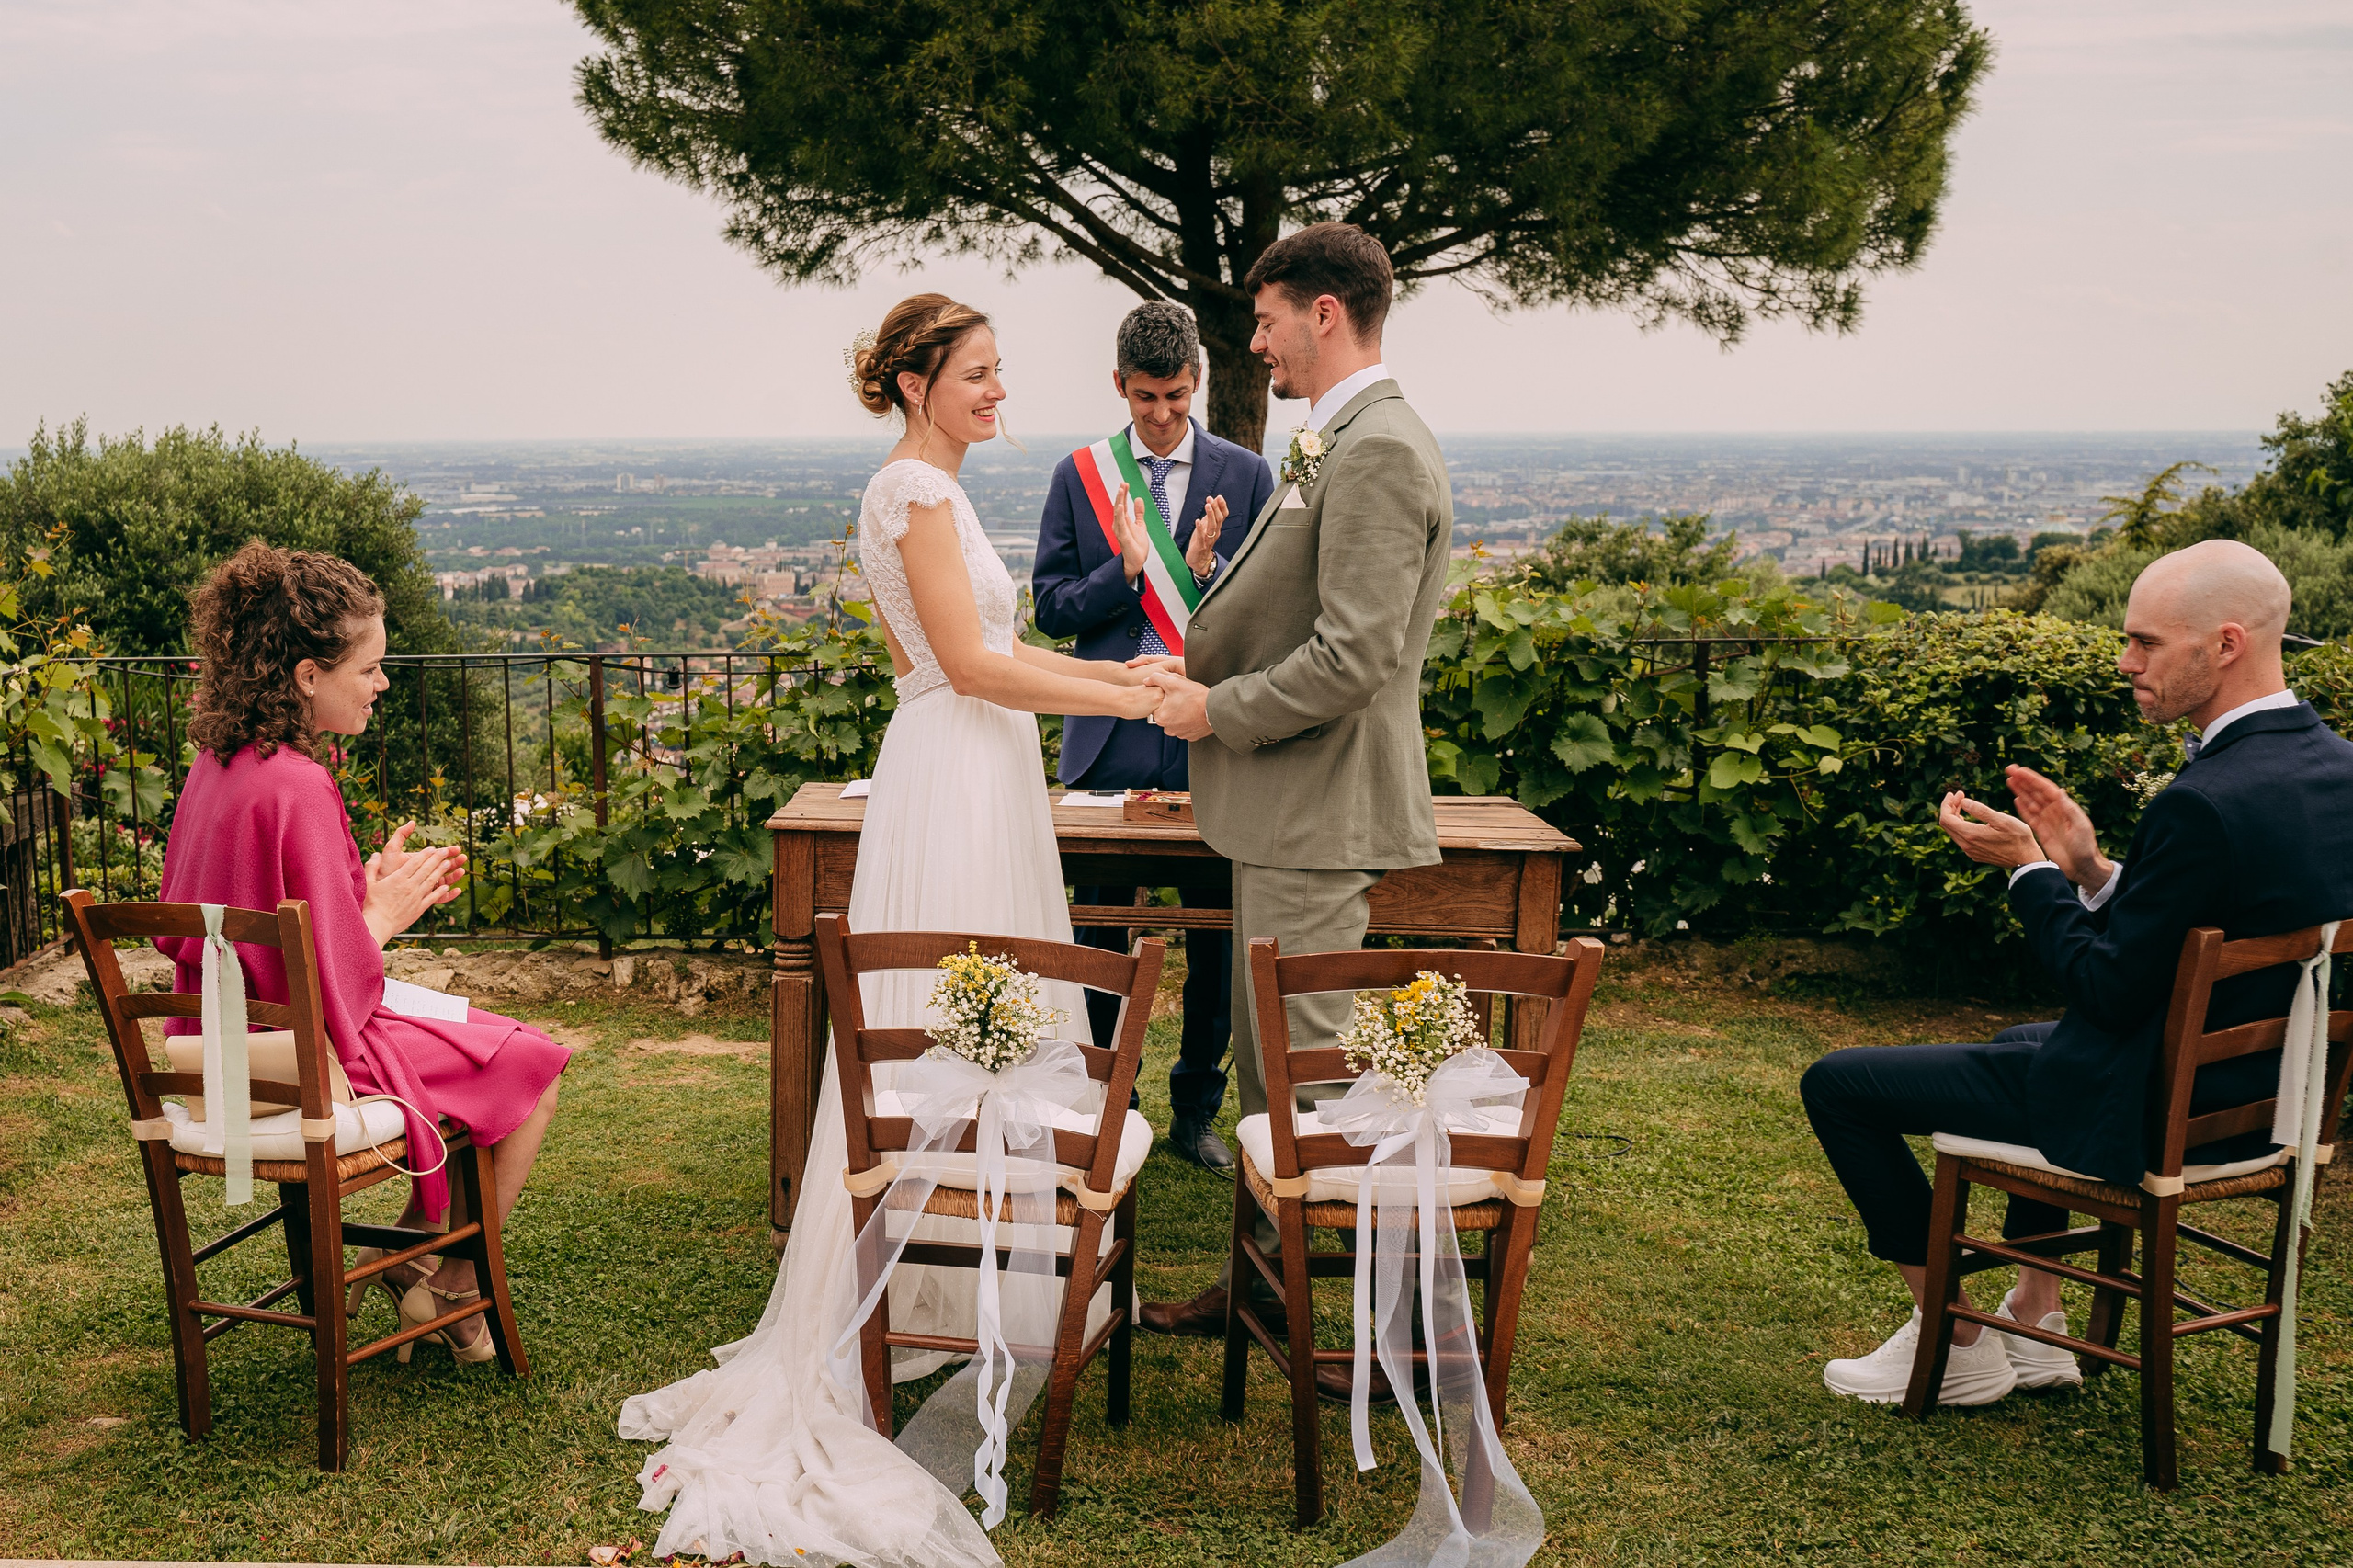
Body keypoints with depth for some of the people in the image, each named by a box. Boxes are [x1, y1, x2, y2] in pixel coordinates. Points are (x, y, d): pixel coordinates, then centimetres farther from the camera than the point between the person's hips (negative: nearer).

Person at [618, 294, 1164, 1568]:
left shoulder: (928, 488, 17)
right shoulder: (914, 487, -13)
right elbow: (970, 664, -19)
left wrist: (1118, 666, 18)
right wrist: (1129, 699, -17)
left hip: (976, 774, 10)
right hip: (953, 780, -10)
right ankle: (926, 1286, 3)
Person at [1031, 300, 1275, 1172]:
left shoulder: (1244, 475, 5)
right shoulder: (1079, 476, 6)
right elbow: (1051, 608, 2)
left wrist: (1210, 568, -16)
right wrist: (1126, 570, -14)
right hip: (1111, 739, 0)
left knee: (1216, 937, 7)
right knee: (1100, 938, 8)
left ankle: (1197, 1110, 21)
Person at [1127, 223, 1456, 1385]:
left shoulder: (1380, 452, -19)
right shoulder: (1334, 444, 14)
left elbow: (1353, 656, -25)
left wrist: (1217, 712, -14)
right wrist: (1197, 663, 9)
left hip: (1321, 810, -10)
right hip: (1284, 805, 10)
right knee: (1266, 1057, 18)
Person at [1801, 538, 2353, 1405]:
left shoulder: (2204, 803, -30)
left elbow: (2111, 994, -24)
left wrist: (2028, 869, -13)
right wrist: (2090, 870, 1)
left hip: (2146, 1110, -10)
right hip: (2258, 1092, 10)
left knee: (1835, 1083, 1)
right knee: (2020, 1039, 38)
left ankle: (1958, 1344, 15)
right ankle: (2034, 1324, 40)